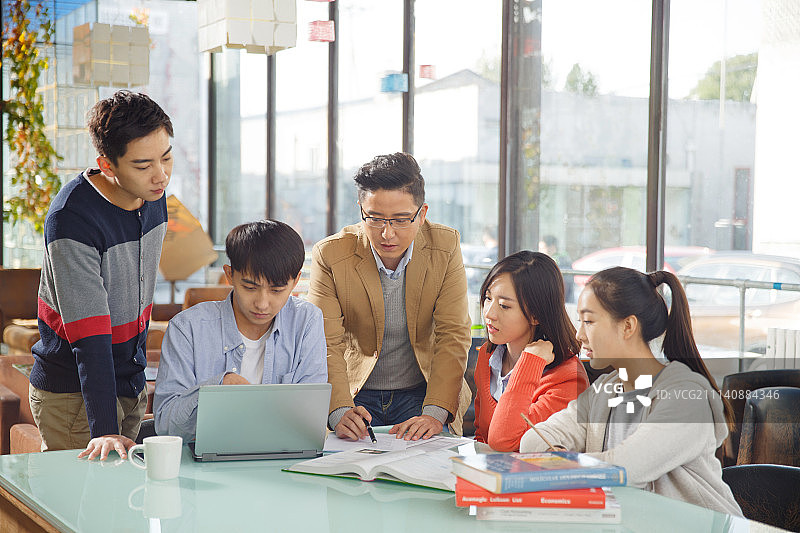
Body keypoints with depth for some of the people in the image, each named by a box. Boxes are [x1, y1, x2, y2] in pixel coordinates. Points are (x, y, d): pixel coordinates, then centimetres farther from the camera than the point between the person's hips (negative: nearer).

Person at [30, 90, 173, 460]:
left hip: (131, 386, 7)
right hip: (74, 394, -7)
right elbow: (88, 335, -29)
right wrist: (104, 429, -33)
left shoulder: (154, 197, -2)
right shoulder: (71, 218, -25)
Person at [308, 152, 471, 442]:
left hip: (422, 392, 1)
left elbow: (453, 337, -10)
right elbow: (327, 345, -14)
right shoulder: (330, 255, -11)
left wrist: (435, 414, -23)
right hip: (357, 394, -1)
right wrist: (340, 412, -32)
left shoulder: (445, 246, -8)